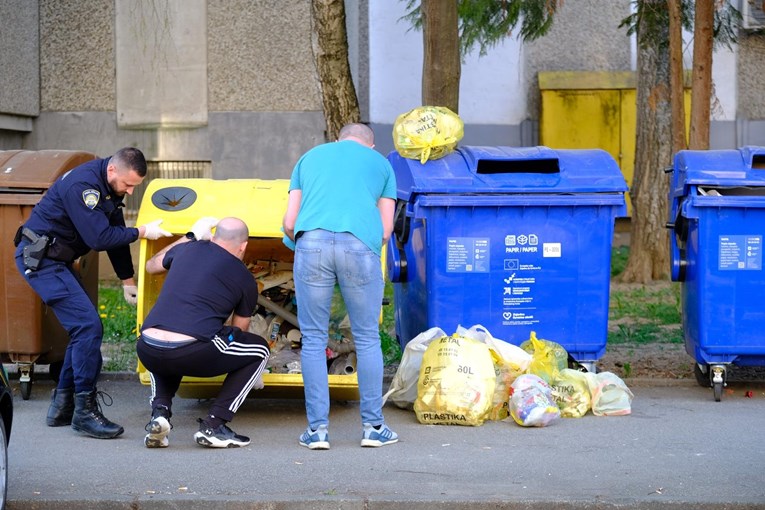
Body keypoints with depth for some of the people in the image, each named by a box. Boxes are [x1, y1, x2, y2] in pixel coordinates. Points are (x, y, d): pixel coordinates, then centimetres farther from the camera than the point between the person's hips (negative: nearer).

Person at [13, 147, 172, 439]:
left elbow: (114, 233, 16)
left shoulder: (109, 185, 7)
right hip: (38, 258, -10)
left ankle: (61, 408, 17)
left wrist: (127, 280, 19)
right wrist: (142, 233, -17)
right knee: (88, 326, -16)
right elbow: (99, 239, -28)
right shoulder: (83, 185, -24)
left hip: (55, 259, 10)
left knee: (84, 328, 11)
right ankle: (84, 411, -12)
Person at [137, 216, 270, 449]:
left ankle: (159, 412, 11)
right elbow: (239, 331, 27)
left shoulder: (187, 249, 20)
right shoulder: (245, 279, 13)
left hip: (148, 352, 5)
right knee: (259, 349, 18)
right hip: (190, 355, -5)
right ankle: (214, 425, 9)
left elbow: (151, 265, 43)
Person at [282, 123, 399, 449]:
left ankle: (317, 429, 5)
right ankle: (373, 426, 12)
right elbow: (385, 229, 18)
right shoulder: (380, 162, 26)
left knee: (313, 339, 7)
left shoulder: (310, 157, 28)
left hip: (312, 242, 1)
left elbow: (289, 223, 20)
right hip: (360, 244, -1)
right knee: (367, 338, 9)